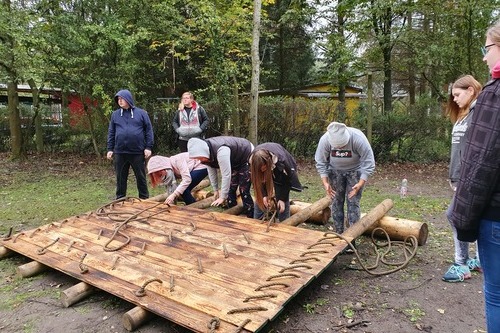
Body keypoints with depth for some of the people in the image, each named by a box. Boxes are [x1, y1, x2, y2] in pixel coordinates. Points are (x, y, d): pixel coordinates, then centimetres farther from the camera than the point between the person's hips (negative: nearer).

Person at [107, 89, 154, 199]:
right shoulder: (115, 114, 8)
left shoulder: (141, 113, 2)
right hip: (120, 152, 2)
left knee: (141, 177, 7)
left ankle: (144, 199, 20)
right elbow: (111, 133, 11)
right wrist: (110, 149, 6)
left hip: (138, 152, -2)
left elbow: (149, 130, 1)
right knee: (121, 178, 11)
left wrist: (148, 147, -5)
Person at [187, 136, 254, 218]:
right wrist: (215, 190, 4)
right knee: (231, 189, 4)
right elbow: (211, 171, -2)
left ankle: (250, 219, 1)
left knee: (243, 190, -10)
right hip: (235, 161, 8)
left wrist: (222, 197, -29)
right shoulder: (205, 149, -13)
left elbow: (226, 175, -37)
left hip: (247, 157, -8)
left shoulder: (221, 151, -40)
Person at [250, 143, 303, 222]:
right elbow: (257, 180, -17)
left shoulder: (281, 160, -41)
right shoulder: (253, 161, -33)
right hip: (267, 173, 3)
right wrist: (264, 195, -24)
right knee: (259, 198, -3)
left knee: (283, 201, -12)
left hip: (281, 174, -3)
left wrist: (282, 198, -21)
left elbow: (286, 180, -24)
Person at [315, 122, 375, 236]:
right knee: (336, 202, 3)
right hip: (335, 171, 2)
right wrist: (325, 182, -20)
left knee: (353, 203, -5)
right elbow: (320, 162, -14)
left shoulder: (358, 138, -33)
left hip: (355, 171, -2)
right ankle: (338, 234, 16)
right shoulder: (325, 140, -27)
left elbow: (369, 163, -24)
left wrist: (360, 183, -30)